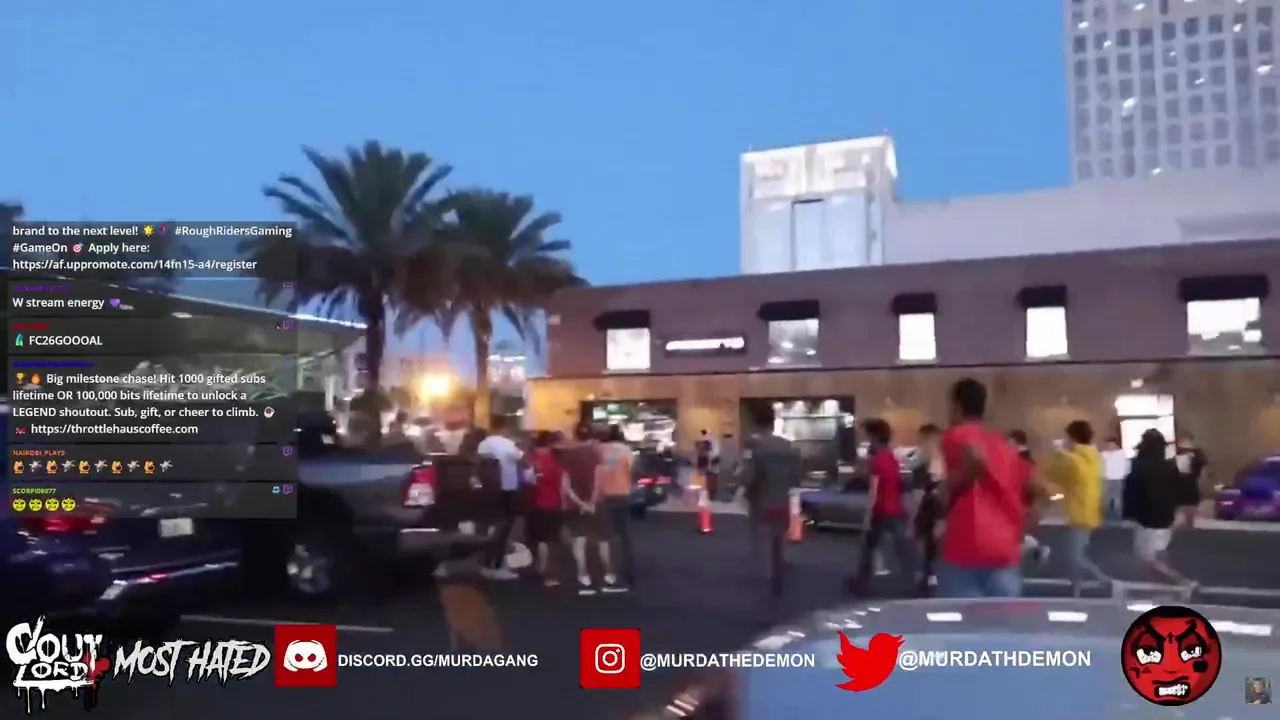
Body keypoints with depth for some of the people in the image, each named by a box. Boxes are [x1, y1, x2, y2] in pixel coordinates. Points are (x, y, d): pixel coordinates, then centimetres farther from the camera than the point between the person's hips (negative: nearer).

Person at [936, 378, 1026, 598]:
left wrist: (947, 490, -11)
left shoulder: (957, 435, -1)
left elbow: (977, 458, -24)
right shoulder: (1006, 445, 19)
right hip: (1006, 552, 6)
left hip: (965, 550, -6)